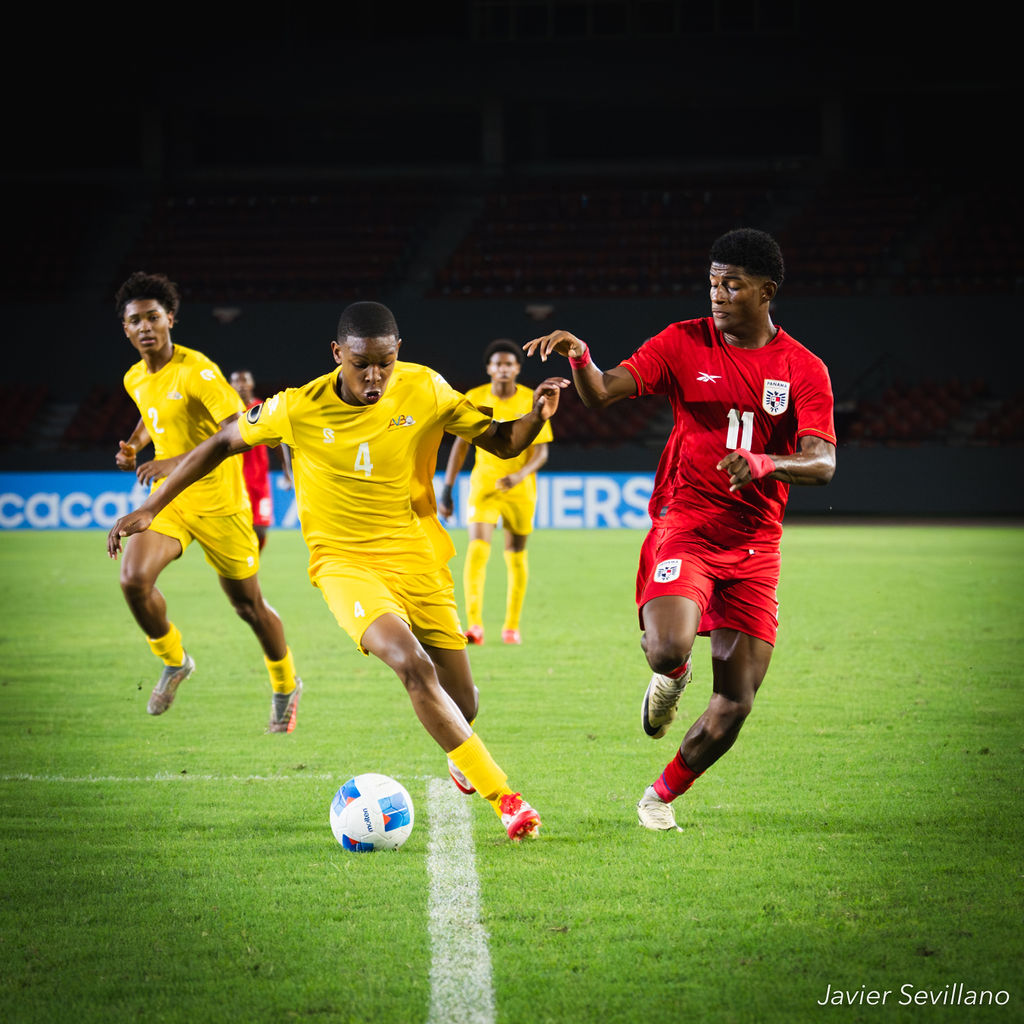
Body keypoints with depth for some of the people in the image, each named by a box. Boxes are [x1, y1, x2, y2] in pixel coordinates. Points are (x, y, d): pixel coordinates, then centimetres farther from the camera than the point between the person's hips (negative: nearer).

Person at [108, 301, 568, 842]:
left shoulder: (425, 389, -8)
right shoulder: (300, 408, -13)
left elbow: (501, 442, 2)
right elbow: (220, 443, 0)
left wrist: (535, 417, -20)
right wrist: (148, 508, 0)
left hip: (418, 557, 3)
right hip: (345, 562, -3)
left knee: (462, 704, 5)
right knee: (414, 666, -29)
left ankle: (461, 759, 46)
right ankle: (503, 796, -23)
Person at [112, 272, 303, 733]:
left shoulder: (196, 371, -19)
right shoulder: (135, 379, 4)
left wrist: (177, 463, -33)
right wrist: (136, 445, 5)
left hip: (218, 502, -5)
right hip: (168, 499, 5)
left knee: (248, 603, 6)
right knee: (133, 579, -19)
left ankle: (286, 686, 32)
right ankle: (173, 661, 7)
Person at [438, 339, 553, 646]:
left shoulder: (531, 402, -5)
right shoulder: (474, 399, -2)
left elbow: (541, 451, -6)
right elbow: (460, 444, 4)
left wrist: (520, 475, -25)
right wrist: (446, 489, 0)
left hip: (520, 488, 1)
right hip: (483, 483, -1)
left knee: (516, 555, 9)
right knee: (477, 549, -17)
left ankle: (512, 626, 23)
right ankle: (474, 624, -25)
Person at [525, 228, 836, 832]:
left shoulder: (804, 369, 2)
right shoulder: (684, 343, 2)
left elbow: (822, 463, -8)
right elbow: (602, 393, -6)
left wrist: (763, 464, -28)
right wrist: (580, 356, -28)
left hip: (755, 544, 2)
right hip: (685, 525, -1)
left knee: (736, 703, -2)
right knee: (669, 650, -28)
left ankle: (664, 795, 21)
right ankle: (671, 678, 11)